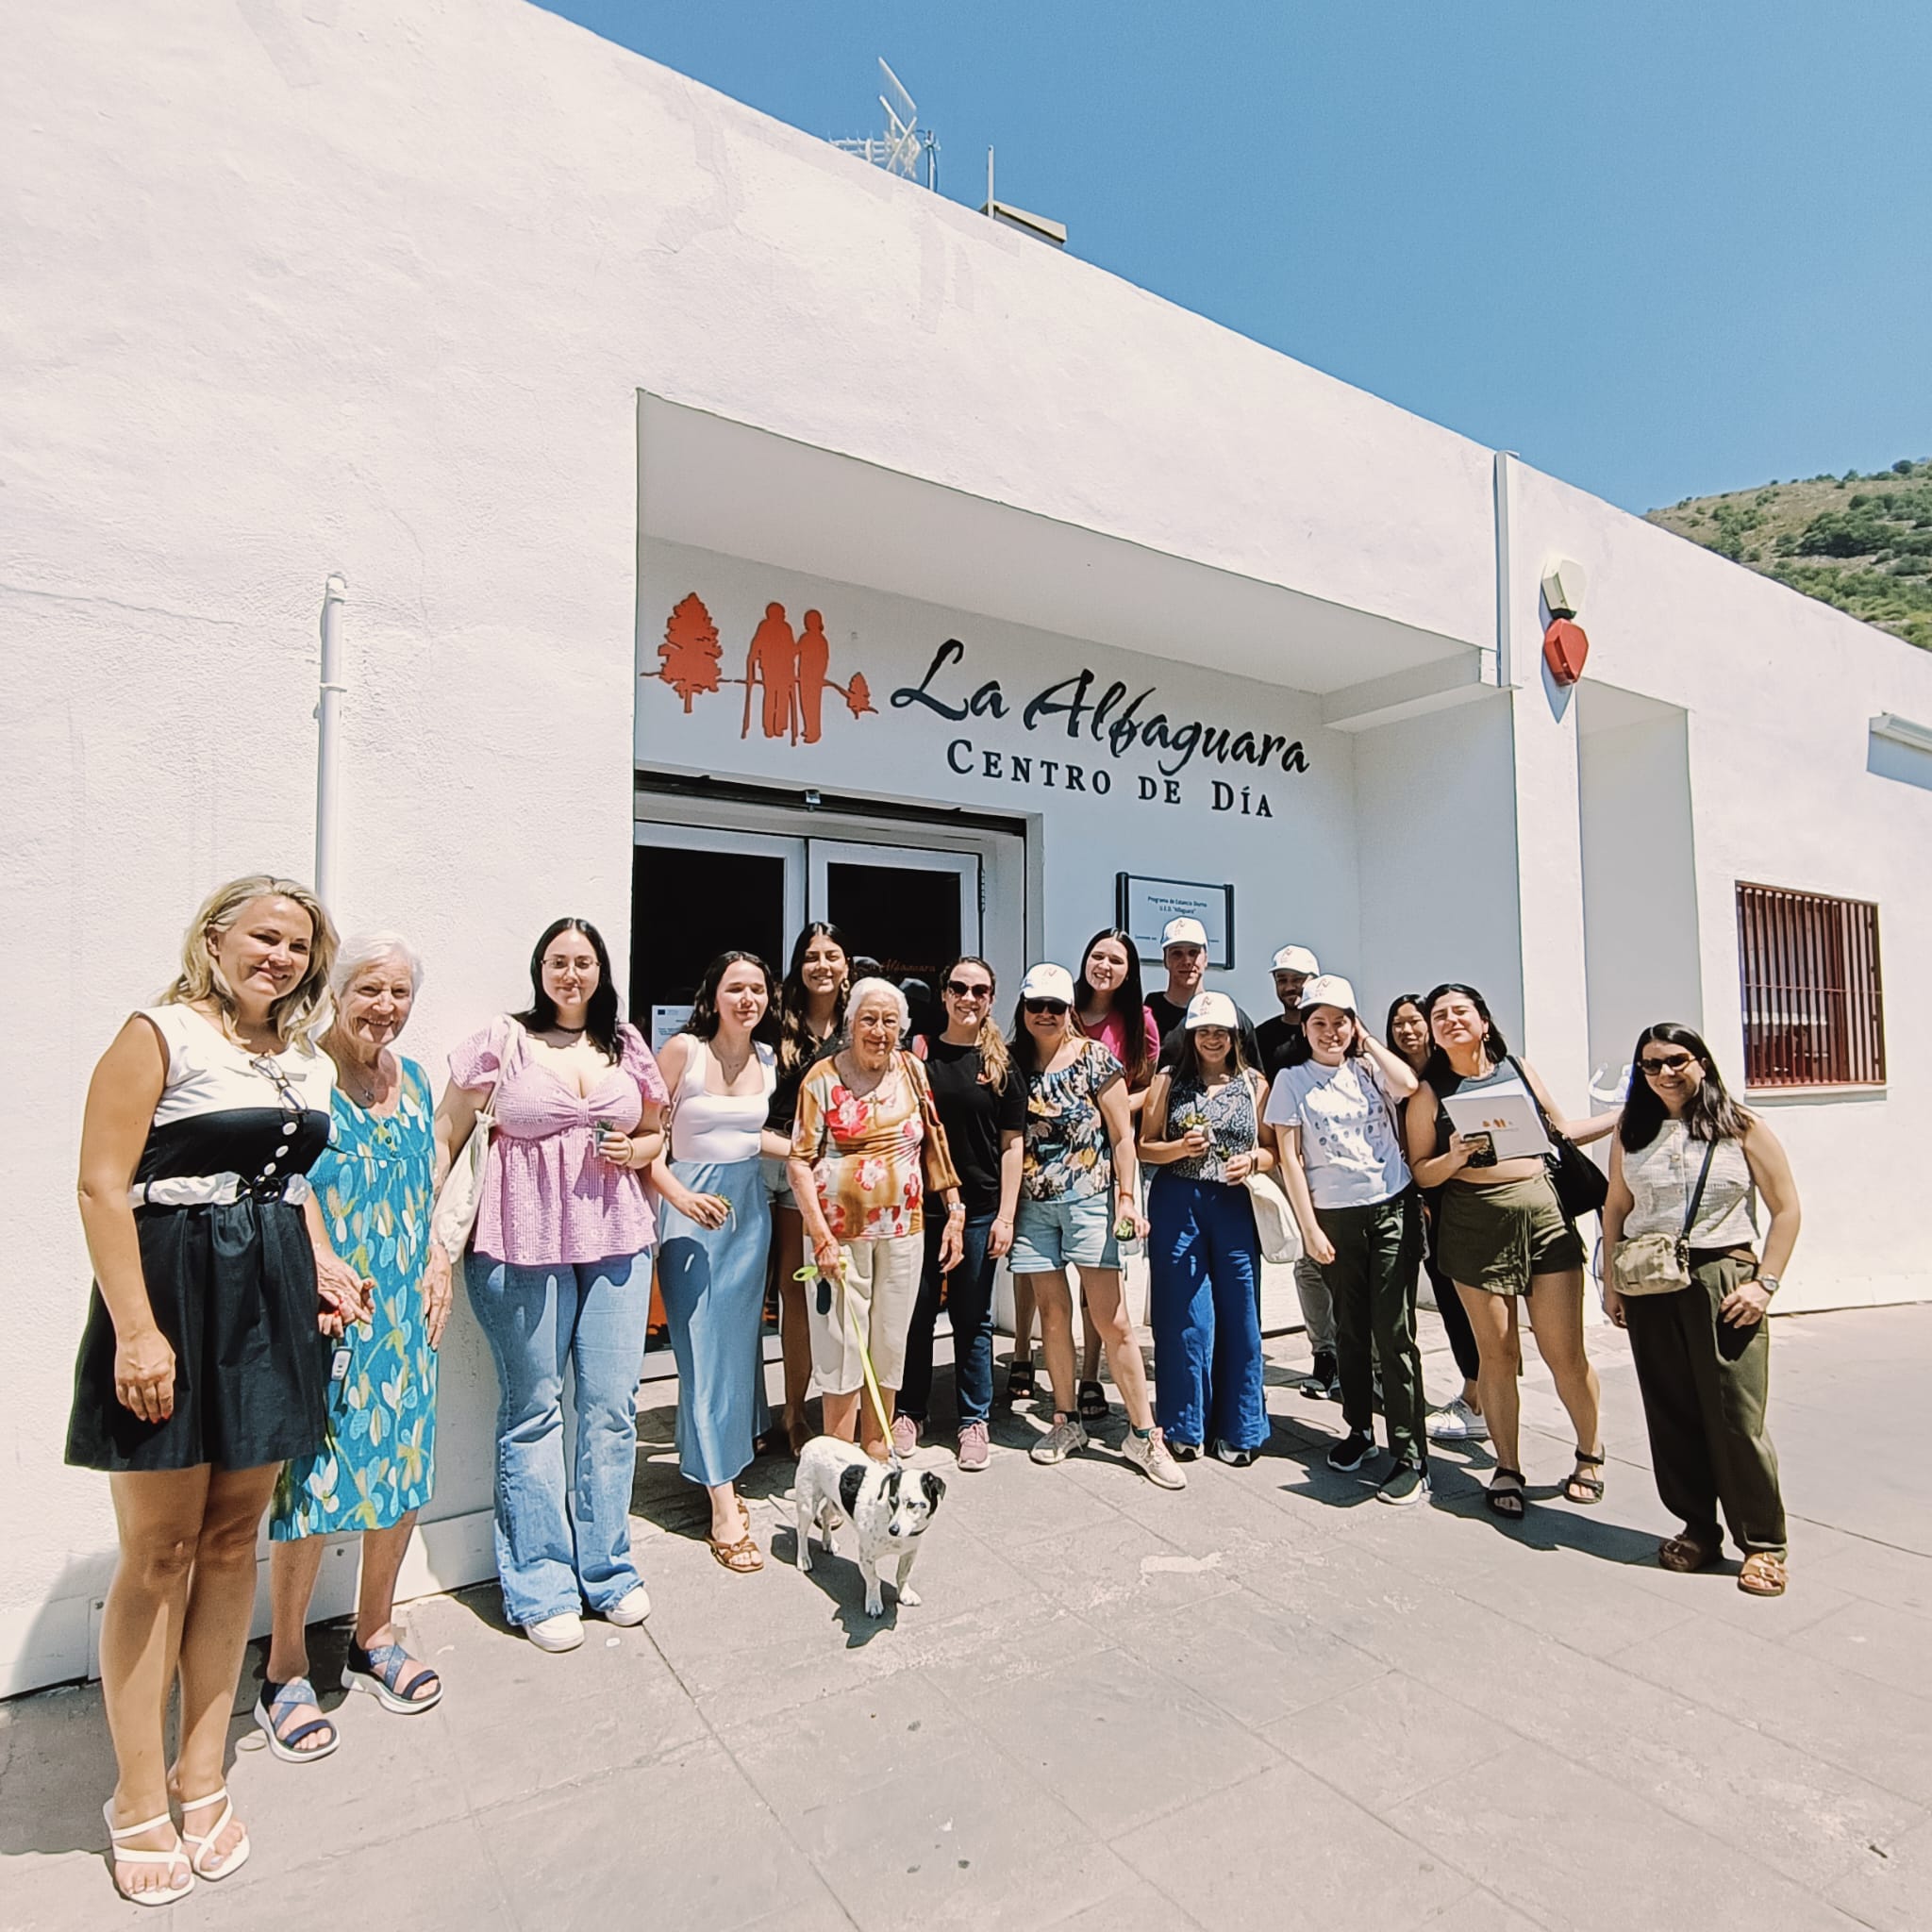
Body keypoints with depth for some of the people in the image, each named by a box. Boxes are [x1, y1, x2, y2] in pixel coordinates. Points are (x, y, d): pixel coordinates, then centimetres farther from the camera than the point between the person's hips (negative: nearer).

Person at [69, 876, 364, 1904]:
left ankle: (201, 1775, 30)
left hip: (271, 1304, 6)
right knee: (160, 1554, 5)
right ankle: (138, 1801, 24)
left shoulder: (304, 1061, 12)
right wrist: (136, 1329, -18)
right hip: (174, 1293, -6)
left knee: (233, 1541, 13)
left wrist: (323, 1261, 7)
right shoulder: (160, 1034, -8)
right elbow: (102, 1185, -13)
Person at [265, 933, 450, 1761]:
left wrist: (438, 1264, 8)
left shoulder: (413, 1079, 9)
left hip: (403, 1312, 6)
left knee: (401, 1466, 12)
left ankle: (376, 1637, 33)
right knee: (309, 1477, 0)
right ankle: (285, 1671, 22)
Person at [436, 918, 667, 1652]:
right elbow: (445, 1139, 1)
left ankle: (606, 1568, 25)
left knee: (612, 1404, 7)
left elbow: (656, 1131, 21)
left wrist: (636, 1151, -1)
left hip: (615, 1238, 3)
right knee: (534, 1409, 7)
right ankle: (540, 1585, 22)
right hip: (523, 1241, -3)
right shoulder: (500, 1041, 0)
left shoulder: (626, 1046, 10)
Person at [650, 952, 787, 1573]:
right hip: (693, 1207, -5)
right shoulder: (684, 1049, -11)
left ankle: (726, 1467, 30)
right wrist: (677, 1194, -20)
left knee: (741, 1342, 11)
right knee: (704, 1347, -4)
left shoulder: (767, 1059, 6)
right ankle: (724, 1509, 3)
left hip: (749, 1208, 5)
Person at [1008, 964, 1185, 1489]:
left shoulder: (1095, 1059, -2)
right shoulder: (1012, 1063, 6)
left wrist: (1127, 1197, -9)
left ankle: (1144, 1435, 7)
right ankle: (1066, 1422, 25)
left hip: (1088, 1199, -3)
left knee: (1113, 1318, -3)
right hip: (1032, 1205, 3)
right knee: (1052, 1314, 9)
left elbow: (1122, 1135, -2)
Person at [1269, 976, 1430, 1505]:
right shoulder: (1292, 1079, 2)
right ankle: (1359, 1429, 29)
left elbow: (1408, 1085, -16)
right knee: (1350, 1328, 11)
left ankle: (1411, 1457, 0)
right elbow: (1290, 1157, -1)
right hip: (1334, 1217, 0)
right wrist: (1309, 1227, -6)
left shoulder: (1370, 1068, 6)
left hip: (1393, 1209, 0)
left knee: (1394, 1331, -4)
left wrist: (1368, 1041, -3)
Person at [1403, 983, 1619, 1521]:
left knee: (1564, 1350, 2)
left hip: (1543, 1213, 2)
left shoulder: (1520, 1071, 10)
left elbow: (1560, 1130, 23)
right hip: (1475, 1225, -2)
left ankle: (1590, 1454, 25)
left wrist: (1623, 1117, 17)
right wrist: (1454, 1158, -18)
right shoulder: (1429, 1093, 2)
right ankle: (1507, 1468, 19)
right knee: (1497, 1352, 4)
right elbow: (1420, 1172, 1)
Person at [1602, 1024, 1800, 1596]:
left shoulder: (1742, 1129, 0)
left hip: (1723, 1280, -3)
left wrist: (1765, 1283, -7)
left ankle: (1762, 1543, 14)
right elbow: (1615, 1209, 11)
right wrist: (1611, 1282, 5)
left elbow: (1786, 1208, 0)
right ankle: (1698, 1528, 23)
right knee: (1671, 1414, 8)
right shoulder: (1631, 1132, 7)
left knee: (1736, 1416, -2)